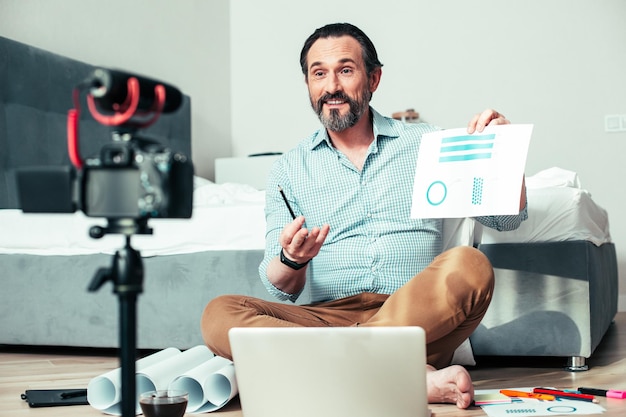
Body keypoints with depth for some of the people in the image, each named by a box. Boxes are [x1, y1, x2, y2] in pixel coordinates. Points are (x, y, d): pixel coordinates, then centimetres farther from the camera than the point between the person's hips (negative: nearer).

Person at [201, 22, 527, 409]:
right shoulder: (290, 169, 15)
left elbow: (507, 218, 13)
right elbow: (282, 290, 8)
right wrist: (291, 260, -16)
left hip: (419, 319, 0)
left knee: (469, 265, -30)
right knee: (219, 314, -27)